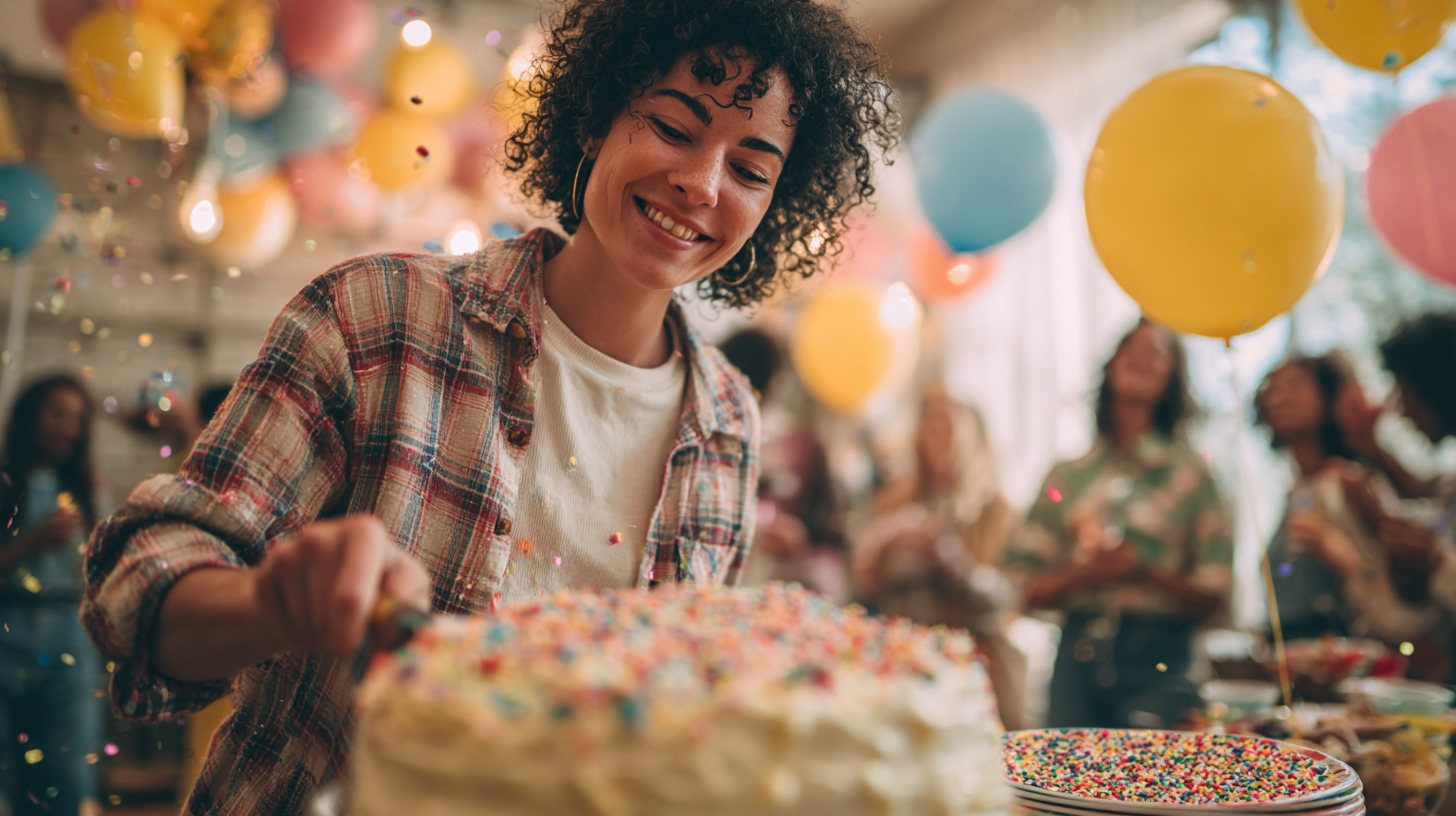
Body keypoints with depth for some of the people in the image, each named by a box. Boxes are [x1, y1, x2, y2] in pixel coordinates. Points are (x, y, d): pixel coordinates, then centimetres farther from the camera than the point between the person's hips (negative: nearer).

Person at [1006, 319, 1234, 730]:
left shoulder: (1191, 473, 4)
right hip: (1077, 655, 2)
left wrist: (1145, 572, -16)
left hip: (1158, 662, -2)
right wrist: (1084, 574, -11)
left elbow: (1213, 597, -1)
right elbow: (1027, 589, 7)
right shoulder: (1068, 476, 9)